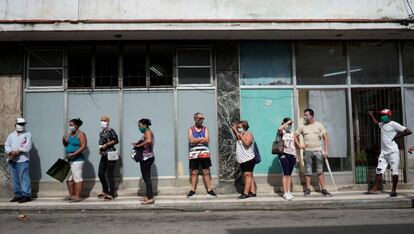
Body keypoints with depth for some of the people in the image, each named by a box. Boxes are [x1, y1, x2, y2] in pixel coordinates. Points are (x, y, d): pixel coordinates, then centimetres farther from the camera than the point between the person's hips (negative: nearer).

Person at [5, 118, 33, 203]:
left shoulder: (27, 134, 5)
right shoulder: (11, 135, 19)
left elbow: (27, 147, -8)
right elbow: (7, 145, 9)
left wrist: (17, 151, -17)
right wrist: (11, 152, -10)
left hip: (22, 160, -5)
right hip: (12, 160, 5)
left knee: (24, 178, -9)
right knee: (14, 179, 8)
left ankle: (26, 195, -7)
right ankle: (18, 195, 16)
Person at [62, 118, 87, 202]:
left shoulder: (81, 134, -7)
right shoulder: (70, 134, 16)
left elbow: (83, 147, -16)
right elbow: (65, 145, 22)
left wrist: (73, 154, -21)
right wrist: (64, 140, 0)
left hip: (77, 159, -9)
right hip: (69, 160, 9)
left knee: (77, 177, -7)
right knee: (69, 178, 12)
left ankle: (77, 196, -5)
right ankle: (71, 195, 22)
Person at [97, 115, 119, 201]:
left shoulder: (110, 131, -10)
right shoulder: (101, 132, 14)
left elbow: (116, 140, -15)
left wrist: (106, 145, -16)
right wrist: (101, 147, 7)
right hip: (104, 155, 9)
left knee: (110, 175, -4)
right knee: (100, 174, 11)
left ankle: (111, 194, 5)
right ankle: (105, 191, 28)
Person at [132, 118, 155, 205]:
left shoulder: (148, 131, -11)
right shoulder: (147, 132, 18)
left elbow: (149, 141, -32)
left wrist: (139, 145, -22)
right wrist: (137, 144, 6)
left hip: (147, 157, -10)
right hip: (147, 157, 10)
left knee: (146, 177, -8)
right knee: (146, 177, 15)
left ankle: (150, 198, -7)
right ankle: (148, 196, 23)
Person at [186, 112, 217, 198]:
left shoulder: (205, 129, 8)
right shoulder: (191, 129, 5)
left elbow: (207, 140, -7)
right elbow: (191, 141, -10)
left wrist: (196, 140, -8)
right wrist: (202, 139, -7)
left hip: (204, 153, 1)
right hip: (193, 154, 0)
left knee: (206, 172, 2)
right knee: (194, 172, 4)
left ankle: (209, 190, 5)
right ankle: (192, 191, 10)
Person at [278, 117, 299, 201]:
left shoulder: (292, 134, 18)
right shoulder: (282, 132, -1)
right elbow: (279, 129, -27)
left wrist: (296, 156, 17)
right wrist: (287, 123, -16)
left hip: (292, 155, 6)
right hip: (284, 154, -6)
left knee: (289, 174, 5)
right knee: (285, 174, -9)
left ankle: (288, 192, 9)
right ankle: (285, 193, -8)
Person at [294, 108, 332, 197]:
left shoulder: (319, 125, 3)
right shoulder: (302, 127, 6)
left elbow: (325, 138, 1)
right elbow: (295, 136, 12)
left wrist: (326, 150, -7)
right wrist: (299, 145, -2)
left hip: (318, 151, -1)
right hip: (307, 151, 1)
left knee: (320, 171, 1)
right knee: (308, 171, 4)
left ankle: (323, 189, 5)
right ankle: (308, 189, 11)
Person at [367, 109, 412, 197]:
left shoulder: (394, 124, -9)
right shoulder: (382, 124, 13)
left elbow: (409, 131, -13)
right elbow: (376, 123, 38)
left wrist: (398, 136, -14)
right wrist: (371, 115, 34)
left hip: (393, 151, -7)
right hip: (383, 152, 7)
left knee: (394, 171, -1)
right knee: (379, 170, 5)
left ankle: (394, 190, 6)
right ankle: (374, 188, 7)